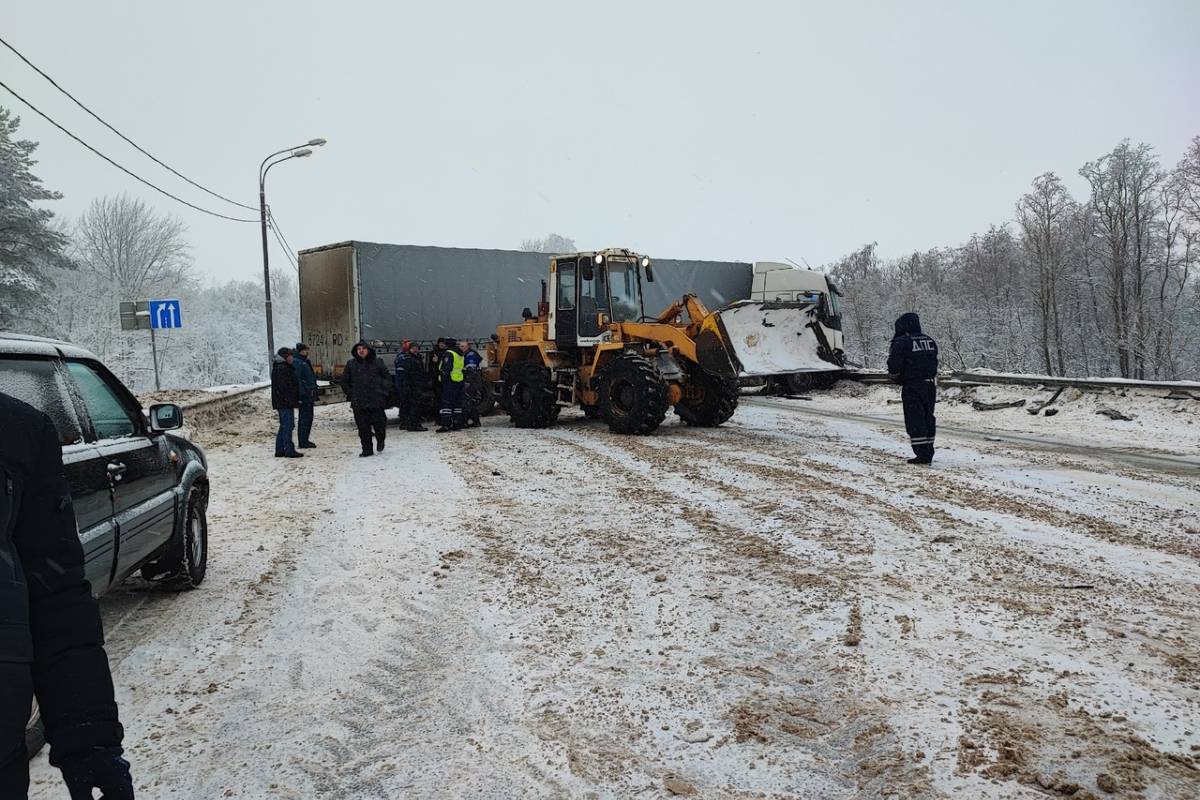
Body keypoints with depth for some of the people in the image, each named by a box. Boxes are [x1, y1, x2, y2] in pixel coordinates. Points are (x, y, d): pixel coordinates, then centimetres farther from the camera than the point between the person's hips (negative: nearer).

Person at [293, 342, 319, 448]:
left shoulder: (305, 362, 19)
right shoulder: (296, 362, -13)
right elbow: (296, 379, -21)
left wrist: (314, 393, 24)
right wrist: (301, 393, -25)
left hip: (309, 396, 10)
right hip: (304, 396, -10)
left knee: (308, 417, 14)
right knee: (304, 418, -7)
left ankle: (304, 440, 22)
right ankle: (303, 441, -3)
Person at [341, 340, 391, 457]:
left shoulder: (377, 363, 2)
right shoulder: (351, 364, 6)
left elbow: (388, 377, 9)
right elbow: (344, 381, 15)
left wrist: (383, 391, 0)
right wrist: (351, 394, 5)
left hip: (376, 400, -1)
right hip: (358, 402, 2)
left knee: (378, 423, 0)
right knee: (363, 427, 1)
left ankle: (380, 440, 30)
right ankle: (367, 450, 11)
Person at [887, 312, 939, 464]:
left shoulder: (901, 342, -10)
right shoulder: (930, 341, 12)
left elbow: (894, 367, -13)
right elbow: (934, 365, 18)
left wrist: (896, 378, 6)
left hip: (911, 387, -7)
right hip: (929, 385, 7)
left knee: (914, 420, -3)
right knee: (928, 419, 13)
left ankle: (922, 454, -6)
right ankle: (928, 453, 18)